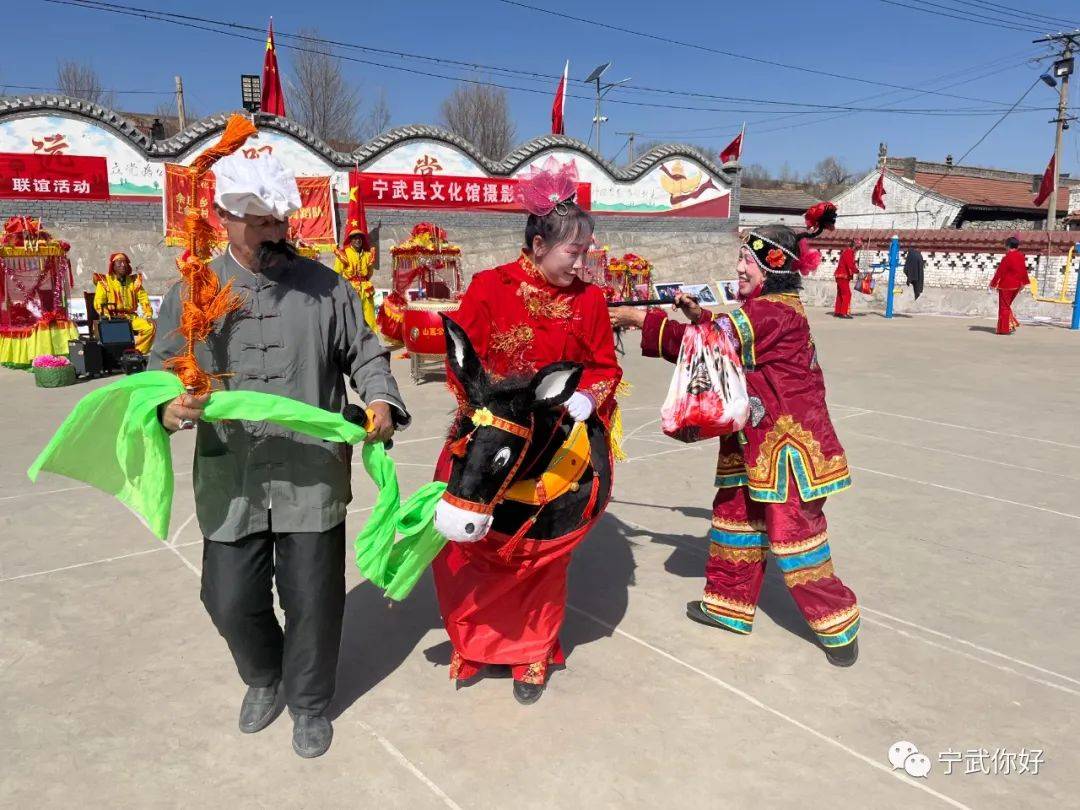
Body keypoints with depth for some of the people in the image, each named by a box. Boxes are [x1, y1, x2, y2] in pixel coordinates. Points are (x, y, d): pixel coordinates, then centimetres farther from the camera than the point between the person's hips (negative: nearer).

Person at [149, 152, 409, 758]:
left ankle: (310, 701, 34)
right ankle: (264, 678, 44)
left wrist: (381, 398, -12)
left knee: (313, 598, 7)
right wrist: (168, 406, -17)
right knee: (231, 600, 11)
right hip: (231, 482, 1)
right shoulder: (192, 294, 4)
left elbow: (364, 353, 8)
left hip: (314, 477, -1)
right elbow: (163, 370, 6)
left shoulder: (325, 287, 3)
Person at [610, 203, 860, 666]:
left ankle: (837, 624, 15)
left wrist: (641, 320, -16)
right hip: (755, 443, 10)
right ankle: (730, 606, 31)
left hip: (787, 443, -10)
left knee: (795, 533, -1)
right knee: (738, 518, 16)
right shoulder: (769, 308, 12)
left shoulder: (775, 312, -19)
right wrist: (698, 314, -5)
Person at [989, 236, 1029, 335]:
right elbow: (1024, 270, 12)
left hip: (1006, 286, -7)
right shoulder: (1021, 257, 4)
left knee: (1004, 307, 2)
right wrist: (1024, 282, 22)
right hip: (1016, 286, 7)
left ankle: (1004, 329, 3)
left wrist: (993, 284, -6)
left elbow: (1000, 272, -14)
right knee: (1007, 306, 21)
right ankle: (1012, 324, 17)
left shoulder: (1007, 258, -18)